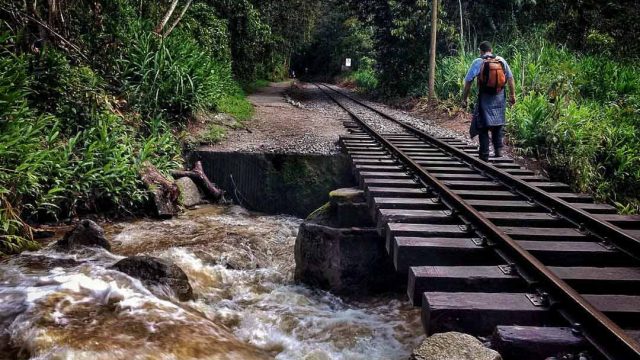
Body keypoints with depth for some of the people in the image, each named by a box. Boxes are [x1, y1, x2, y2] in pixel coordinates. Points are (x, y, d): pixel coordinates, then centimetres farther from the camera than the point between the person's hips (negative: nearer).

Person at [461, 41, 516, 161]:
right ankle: (498, 149, 11)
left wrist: (464, 99, -2)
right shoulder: (502, 61, 4)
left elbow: (468, 82, -8)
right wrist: (512, 95, 15)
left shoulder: (478, 62, -6)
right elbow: (510, 78, 7)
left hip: (485, 98, -3)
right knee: (498, 124, 19)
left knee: (483, 127, 5)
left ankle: (484, 155, 6)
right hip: (500, 97, 3)